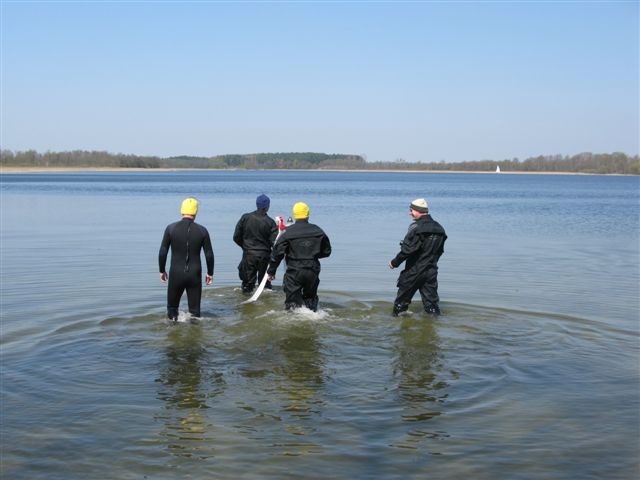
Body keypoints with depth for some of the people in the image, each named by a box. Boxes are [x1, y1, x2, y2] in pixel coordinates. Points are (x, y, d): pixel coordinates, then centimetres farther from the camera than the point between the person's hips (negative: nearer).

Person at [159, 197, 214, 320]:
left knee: (172, 307, 16)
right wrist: (210, 273, 12)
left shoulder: (171, 228, -5)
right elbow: (209, 255, -1)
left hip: (176, 274, 0)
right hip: (195, 275, 0)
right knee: (195, 310, 10)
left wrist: (162, 270, 9)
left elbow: (162, 253, -4)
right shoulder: (202, 230, -4)